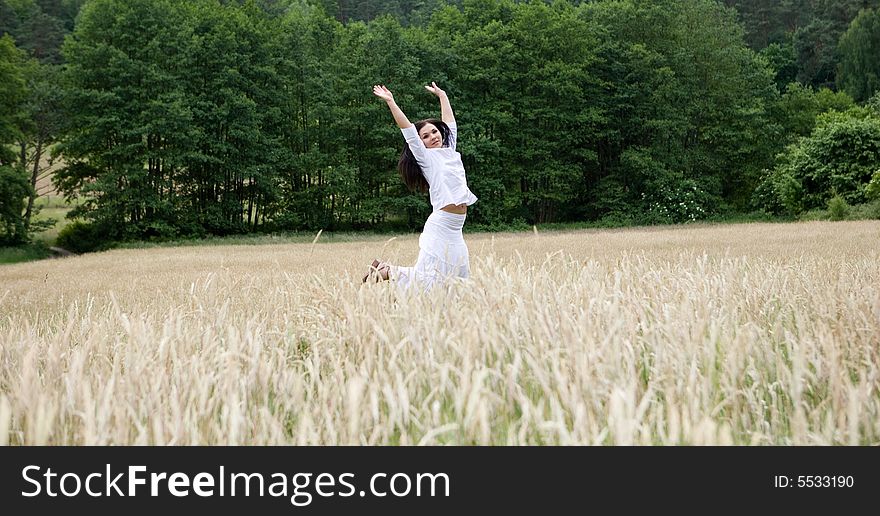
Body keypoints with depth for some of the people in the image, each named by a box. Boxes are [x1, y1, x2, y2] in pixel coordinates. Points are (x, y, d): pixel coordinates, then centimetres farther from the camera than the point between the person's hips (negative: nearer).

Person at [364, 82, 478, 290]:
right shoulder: (426, 158, 0)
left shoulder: (450, 151, 17)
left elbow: (450, 124, 28)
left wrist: (442, 95, 34)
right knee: (427, 281, -10)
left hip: (456, 231, 7)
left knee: (460, 280, 5)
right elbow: (409, 131, -6)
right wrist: (391, 102, -9)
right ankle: (385, 271, 11)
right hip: (440, 228, -7)